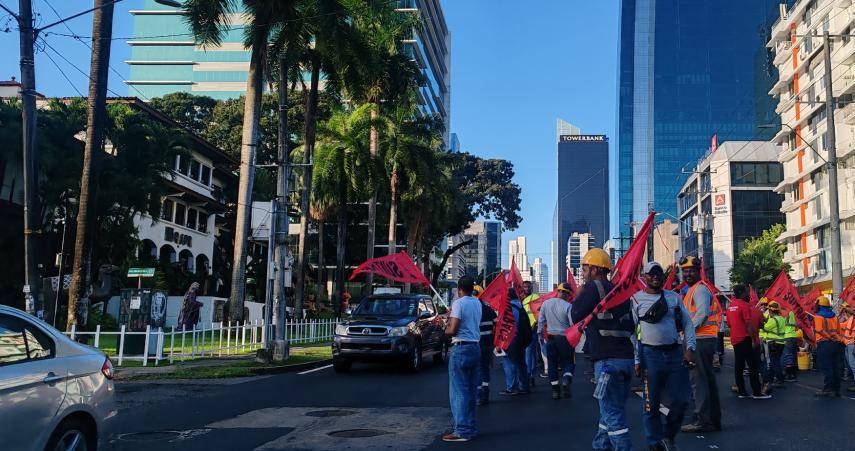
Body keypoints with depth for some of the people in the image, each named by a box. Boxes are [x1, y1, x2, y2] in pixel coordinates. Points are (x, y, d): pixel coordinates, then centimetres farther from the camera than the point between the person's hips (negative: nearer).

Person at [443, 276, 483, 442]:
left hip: (461, 349, -8)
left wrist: (445, 330, 3)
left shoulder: (458, 303, -11)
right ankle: (471, 427, 18)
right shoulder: (477, 303, 11)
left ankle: (461, 431, -5)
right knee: (471, 391, 13)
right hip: (476, 347, 8)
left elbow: (452, 330, -17)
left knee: (458, 391, -5)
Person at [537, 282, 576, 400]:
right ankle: (566, 378, -18)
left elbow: (541, 320, 6)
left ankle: (555, 390, 14)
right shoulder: (568, 306, -14)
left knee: (552, 364, 12)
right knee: (568, 362, 11)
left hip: (551, 337, 3)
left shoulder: (546, 303, -2)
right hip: (564, 338, -3)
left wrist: (540, 333, 19)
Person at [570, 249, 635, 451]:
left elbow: (575, 316, -4)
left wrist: (578, 296, 10)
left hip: (607, 359, -9)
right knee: (612, 409, 17)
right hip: (627, 356, 9)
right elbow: (631, 327, 19)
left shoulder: (593, 288, -8)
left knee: (613, 414, -5)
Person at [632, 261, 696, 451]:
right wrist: (636, 359, -6)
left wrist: (690, 348, -1)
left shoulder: (674, 297, 11)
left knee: (681, 400, 4)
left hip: (675, 353, 3)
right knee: (651, 404, 3)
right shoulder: (635, 299, 1)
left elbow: (688, 323, 12)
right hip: (651, 355, -3)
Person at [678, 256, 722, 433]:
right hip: (705, 339, 11)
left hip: (701, 339, -11)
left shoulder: (699, 289, -10)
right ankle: (714, 420, 21)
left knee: (698, 379, -9)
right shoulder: (691, 289, 21)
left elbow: (701, 313, -21)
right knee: (708, 379, 14)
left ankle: (703, 421, -7)